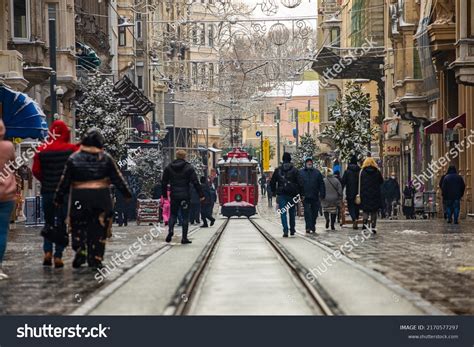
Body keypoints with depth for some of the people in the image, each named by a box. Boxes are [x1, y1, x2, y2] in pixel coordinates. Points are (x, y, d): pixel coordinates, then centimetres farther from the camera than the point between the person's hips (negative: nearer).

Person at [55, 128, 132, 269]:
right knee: (98, 229, 7)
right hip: (101, 198, 0)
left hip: (79, 198, 0)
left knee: (78, 226, 12)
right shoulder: (106, 158, -1)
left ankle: (80, 250, -8)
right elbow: (117, 178, 4)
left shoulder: (74, 158, -1)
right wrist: (127, 193, 15)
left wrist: (59, 198, 10)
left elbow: (65, 181, 1)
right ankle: (95, 258, 6)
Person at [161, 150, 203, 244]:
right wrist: (201, 194, -2)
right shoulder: (189, 168, -4)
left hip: (174, 196, 2)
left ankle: (170, 229, -11)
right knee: (185, 216, 4)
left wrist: (164, 194, 20)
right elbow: (195, 182, -6)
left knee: (173, 214, 15)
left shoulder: (168, 168, 6)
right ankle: (184, 238, 2)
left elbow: (164, 182, 10)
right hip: (185, 196, -2)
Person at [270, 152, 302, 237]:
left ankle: (285, 231, -12)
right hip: (292, 194, 0)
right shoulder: (294, 170, -1)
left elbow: (272, 182, 6)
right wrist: (298, 192, 5)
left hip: (281, 194, 0)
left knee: (283, 213, -1)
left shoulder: (278, 170, 3)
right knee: (292, 212, 16)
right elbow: (300, 183, -5)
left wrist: (274, 191, 15)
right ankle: (292, 229, 22)